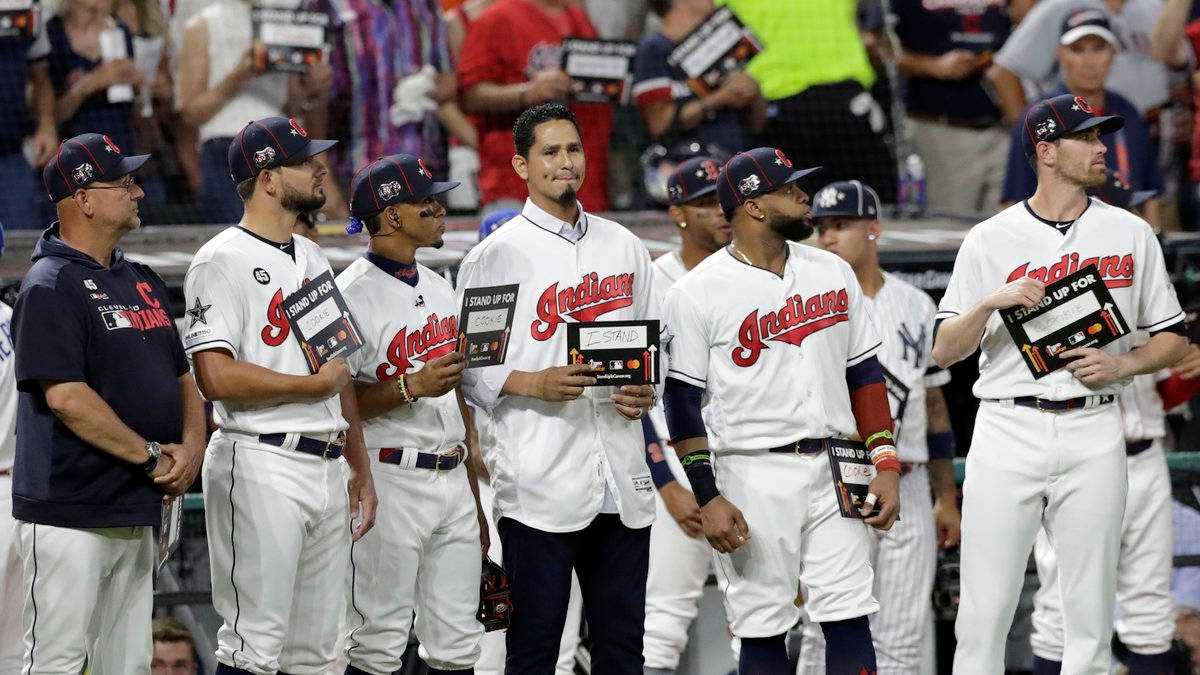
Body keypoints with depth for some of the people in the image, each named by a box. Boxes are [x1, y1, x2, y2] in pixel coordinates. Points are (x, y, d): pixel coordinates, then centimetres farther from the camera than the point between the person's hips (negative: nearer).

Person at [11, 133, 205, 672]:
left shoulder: (141, 280, 16)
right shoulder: (50, 286, -11)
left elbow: (181, 377, 21)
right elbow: (66, 396, -20)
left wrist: (191, 446, 1)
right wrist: (153, 458, -15)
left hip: (136, 514, 9)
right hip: (69, 512, -9)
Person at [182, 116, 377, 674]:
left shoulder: (313, 259, 18)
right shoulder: (223, 261, -9)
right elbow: (216, 376, -19)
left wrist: (361, 470, 17)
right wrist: (314, 383, -10)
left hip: (328, 469, 8)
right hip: (261, 466, -8)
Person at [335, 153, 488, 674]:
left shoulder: (440, 288, 16)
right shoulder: (353, 294, -10)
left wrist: (477, 502, 19)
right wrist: (411, 387, -26)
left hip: (453, 478, 8)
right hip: (391, 479, -8)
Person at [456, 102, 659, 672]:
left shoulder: (624, 247, 14)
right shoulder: (496, 256, -1)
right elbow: (465, 368, -3)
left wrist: (645, 390, 1)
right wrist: (534, 384, -17)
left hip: (622, 480, 5)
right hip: (539, 483, -5)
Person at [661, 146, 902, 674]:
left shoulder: (832, 272, 11)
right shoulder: (698, 293, -4)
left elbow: (864, 372, 14)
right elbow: (684, 402, -5)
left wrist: (885, 463, 6)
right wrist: (707, 498, -11)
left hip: (833, 472, 4)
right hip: (752, 476, -4)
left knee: (850, 620, -2)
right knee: (763, 629, 0)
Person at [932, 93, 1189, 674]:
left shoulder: (1129, 233, 9)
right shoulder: (990, 240, 5)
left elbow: (1173, 339, 13)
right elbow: (944, 351, 2)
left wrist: (1121, 365, -6)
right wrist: (990, 302, -15)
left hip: (1092, 432, 1)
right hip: (1008, 431, -1)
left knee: (1090, 617, 1)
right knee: (984, 611, -4)